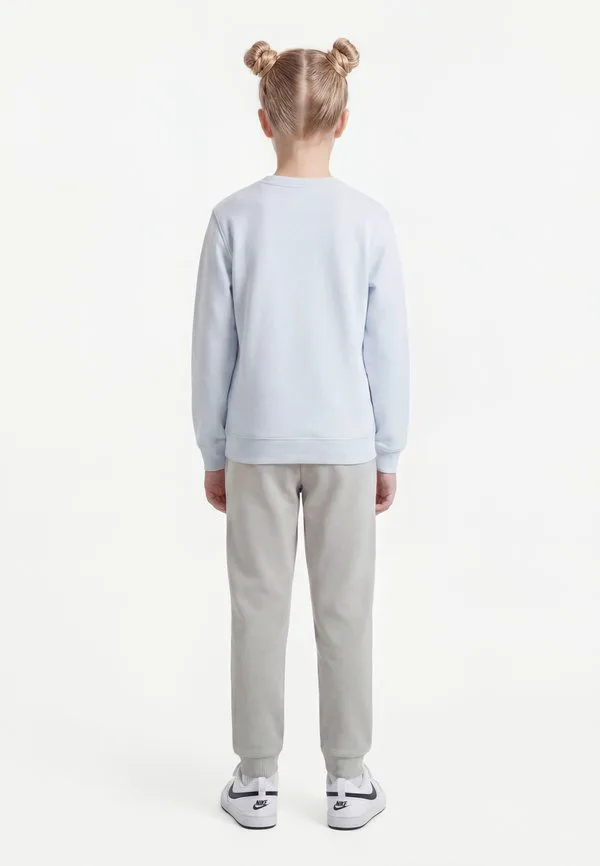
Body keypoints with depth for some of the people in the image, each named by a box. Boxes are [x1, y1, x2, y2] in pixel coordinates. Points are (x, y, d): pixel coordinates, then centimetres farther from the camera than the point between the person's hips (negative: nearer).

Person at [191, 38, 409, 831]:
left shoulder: (234, 219, -6)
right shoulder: (369, 222, -6)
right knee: (344, 610, 9)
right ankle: (347, 780, 21)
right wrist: (388, 453, 8)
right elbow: (389, 351, -3)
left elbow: (213, 348, -3)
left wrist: (214, 452, 7)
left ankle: (257, 781, 20)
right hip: (344, 446, 0)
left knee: (259, 608, 9)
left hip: (256, 446, 0)